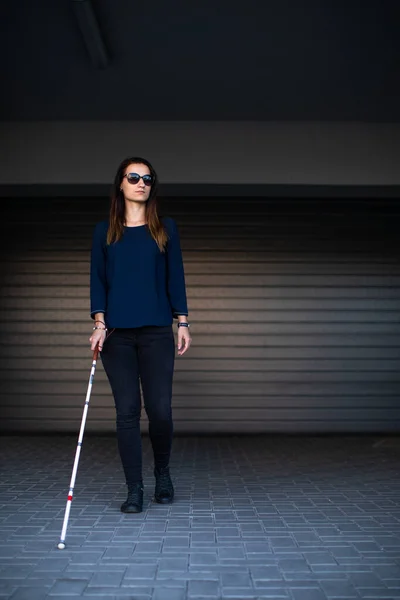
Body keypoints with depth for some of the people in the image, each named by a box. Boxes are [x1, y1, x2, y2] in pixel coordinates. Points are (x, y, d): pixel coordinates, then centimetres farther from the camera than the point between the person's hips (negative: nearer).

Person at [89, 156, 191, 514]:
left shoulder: (166, 228, 9)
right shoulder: (105, 231, 10)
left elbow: (175, 277, 7)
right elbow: (98, 280, 7)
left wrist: (183, 323, 1)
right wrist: (100, 323, -5)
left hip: (157, 332, 0)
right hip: (117, 334, 1)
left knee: (160, 409, -2)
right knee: (127, 411, 1)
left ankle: (163, 472, 26)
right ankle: (134, 489, 13)